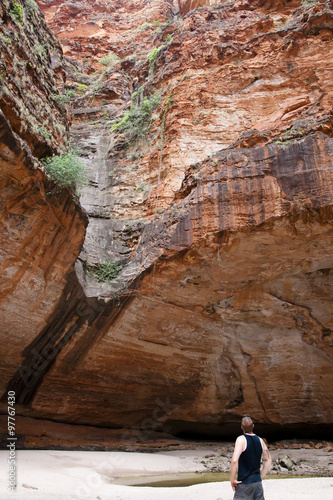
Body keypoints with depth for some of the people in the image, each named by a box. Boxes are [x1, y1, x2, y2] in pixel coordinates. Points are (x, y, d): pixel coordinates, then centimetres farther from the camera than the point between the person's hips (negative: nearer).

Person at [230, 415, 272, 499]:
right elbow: (268, 460, 14)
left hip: (244, 484, -6)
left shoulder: (241, 439, -15)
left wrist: (232, 480, -14)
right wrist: (261, 476, 17)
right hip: (258, 483, 6)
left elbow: (234, 461, -25)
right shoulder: (260, 440, 4)